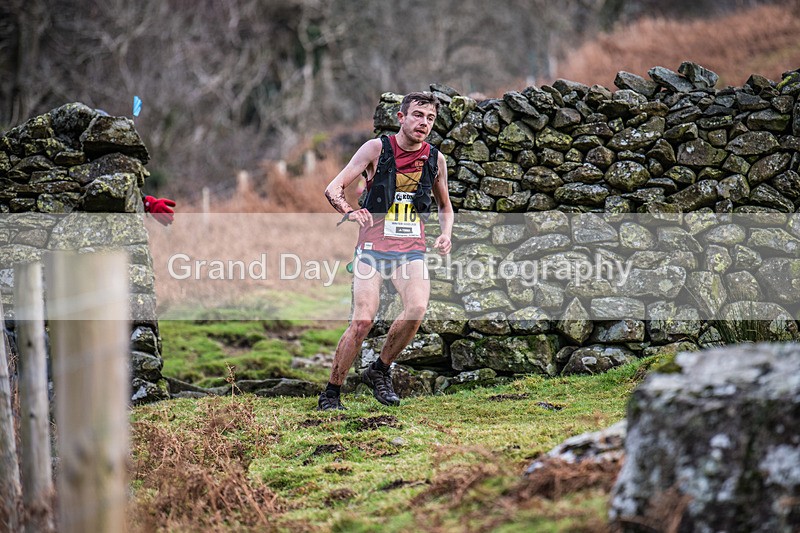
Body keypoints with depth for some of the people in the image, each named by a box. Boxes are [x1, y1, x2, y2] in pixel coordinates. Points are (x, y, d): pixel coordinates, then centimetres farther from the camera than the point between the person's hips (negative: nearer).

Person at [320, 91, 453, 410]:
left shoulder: (435, 159, 9)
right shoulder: (377, 149, -2)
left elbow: (445, 206, 25)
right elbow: (333, 188, -7)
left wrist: (445, 235, 5)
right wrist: (349, 212, -28)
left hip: (411, 250, 3)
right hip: (373, 248, -3)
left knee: (417, 309, -24)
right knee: (362, 321, -14)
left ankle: (380, 371, -1)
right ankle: (331, 394, 1)